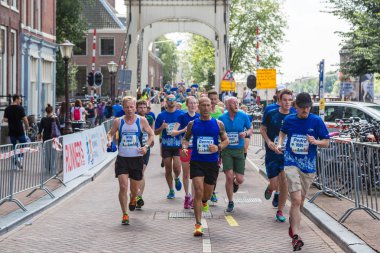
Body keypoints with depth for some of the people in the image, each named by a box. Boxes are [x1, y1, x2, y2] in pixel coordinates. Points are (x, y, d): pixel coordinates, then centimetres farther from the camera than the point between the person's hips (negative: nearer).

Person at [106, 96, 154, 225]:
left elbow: (151, 134, 7)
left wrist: (146, 146, -10)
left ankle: (133, 198, 48)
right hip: (122, 158, 0)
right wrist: (110, 141, -8)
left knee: (135, 189, 11)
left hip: (136, 158, 0)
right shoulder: (118, 121, 1)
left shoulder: (141, 121, -2)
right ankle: (125, 215, 0)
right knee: (123, 187, -11)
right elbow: (110, 133, 14)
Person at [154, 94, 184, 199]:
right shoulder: (161, 115, 4)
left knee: (177, 167, -12)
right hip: (166, 146, 1)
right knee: (168, 170, 6)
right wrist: (162, 128, -13)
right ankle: (171, 191, 21)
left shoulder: (181, 114, 1)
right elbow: (156, 132, 7)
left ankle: (177, 178, 23)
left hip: (178, 145, -1)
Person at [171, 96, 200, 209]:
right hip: (185, 148, 0)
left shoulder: (200, 117, 3)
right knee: (186, 174, 10)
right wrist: (183, 130, -24)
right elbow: (173, 132, -7)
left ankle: (194, 197, 3)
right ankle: (187, 195, 25)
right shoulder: (182, 117, -2)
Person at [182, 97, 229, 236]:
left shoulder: (218, 124, 1)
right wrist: (184, 147, -8)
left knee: (207, 193, 14)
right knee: (198, 192, -14)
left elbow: (226, 140, 8)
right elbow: (186, 138, 13)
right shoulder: (192, 124, 1)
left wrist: (218, 147, -13)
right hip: (196, 162, -1)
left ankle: (204, 202, 54)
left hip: (212, 162, 2)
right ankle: (198, 225, -10)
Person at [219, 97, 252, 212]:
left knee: (240, 179, -2)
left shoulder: (244, 116, -2)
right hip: (226, 150, -1)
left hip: (239, 150, 1)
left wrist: (245, 133, -12)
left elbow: (250, 129, 9)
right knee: (229, 177, -9)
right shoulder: (222, 118, -2)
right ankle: (230, 202, 10)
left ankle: (235, 183, 39)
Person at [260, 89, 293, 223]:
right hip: (272, 154, -1)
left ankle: (280, 211, 14)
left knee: (284, 183, -3)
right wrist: (268, 141, -9)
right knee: (274, 185, -3)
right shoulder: (271, 114, -4)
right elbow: (262, 128, 7)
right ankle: (270, 189, 37)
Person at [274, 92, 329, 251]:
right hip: (291, 163, -1)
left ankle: (292, 222, 41)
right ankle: (295, 235, -15)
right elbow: (283, 132, 23)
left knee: (299, 201, 15)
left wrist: (316, 142, -20)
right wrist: (279, 143, 5)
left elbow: (326, 143, 0)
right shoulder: (289, 119, 1)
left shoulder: (316, 121, -3)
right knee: (296, 200, -15)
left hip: (308, 166, 1)